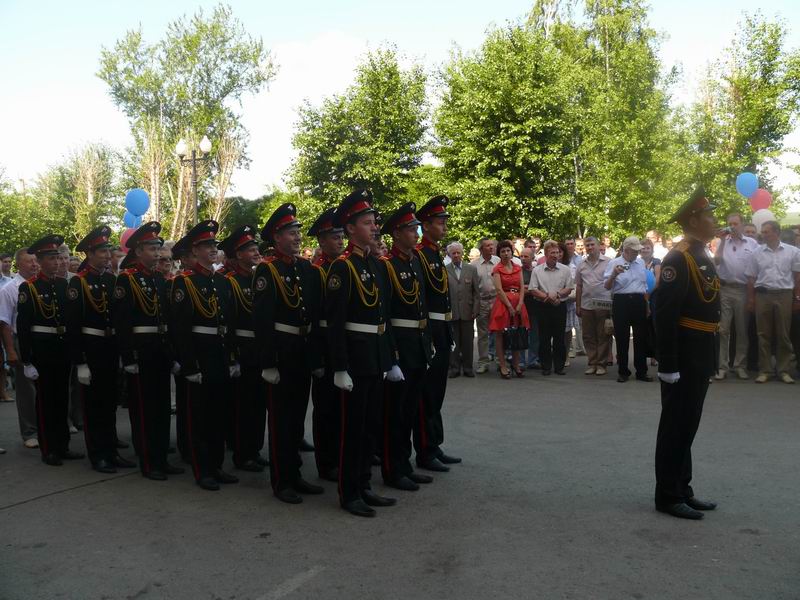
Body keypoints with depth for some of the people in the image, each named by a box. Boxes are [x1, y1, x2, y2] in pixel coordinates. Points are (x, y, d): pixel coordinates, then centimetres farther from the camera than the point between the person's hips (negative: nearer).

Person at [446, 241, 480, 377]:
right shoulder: (444, 270, 0)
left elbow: (476, 291, 5)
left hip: (467, 311, 1)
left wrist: (476, 309, -1)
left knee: (467, 341, 8)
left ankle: (467, 367, 18)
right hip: (451, 312, -1)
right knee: (453, 341, 5)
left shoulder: (472, 269, 6)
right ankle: (454, 367, 14)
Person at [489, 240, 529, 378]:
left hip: (518, 304, 4)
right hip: (503, 303, -4)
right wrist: (510, 306, -15)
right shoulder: (497, 269, -1)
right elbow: (499, 290, -9)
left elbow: (522, 288, 6)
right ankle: (503, 366, 2)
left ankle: (516, 364, 14)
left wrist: (519, 305, -8)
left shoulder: (518, 268, 13)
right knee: (501, 334, -2)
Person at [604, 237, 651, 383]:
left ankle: (641, 371, 16)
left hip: (638, 301, 4)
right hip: (621, 302, -4)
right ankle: (623, 371, 13)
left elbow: (644, 285, 20)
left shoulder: (641, 262, 12)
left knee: (641, 337, 6)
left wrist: (647, 305, 20)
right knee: (622, 338, 2)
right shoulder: (613, 263, -3)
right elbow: (607, 287, -8)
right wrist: (614, 274, -25)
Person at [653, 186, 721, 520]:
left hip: (701, 357, 10)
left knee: (688, 425, 15)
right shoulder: (678, 258, -16)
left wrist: (710, 359, 20)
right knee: (676, 426, -1)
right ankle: (668, 496, 9)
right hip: (683, 357, -10)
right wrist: (668, 365, -23)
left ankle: (682, 490, 25)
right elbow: (663, 314, -21)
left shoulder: (704, 258, 15)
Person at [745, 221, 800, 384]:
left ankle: (783, 370, 13)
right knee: (764, 334, 4)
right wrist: (751, 299, 4)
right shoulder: (757, 252, 5)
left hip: (784, 295, -1)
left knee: (783, 334, 4)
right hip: (763, 295, 1)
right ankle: (764, 370, 9)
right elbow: (751, 278, 7)